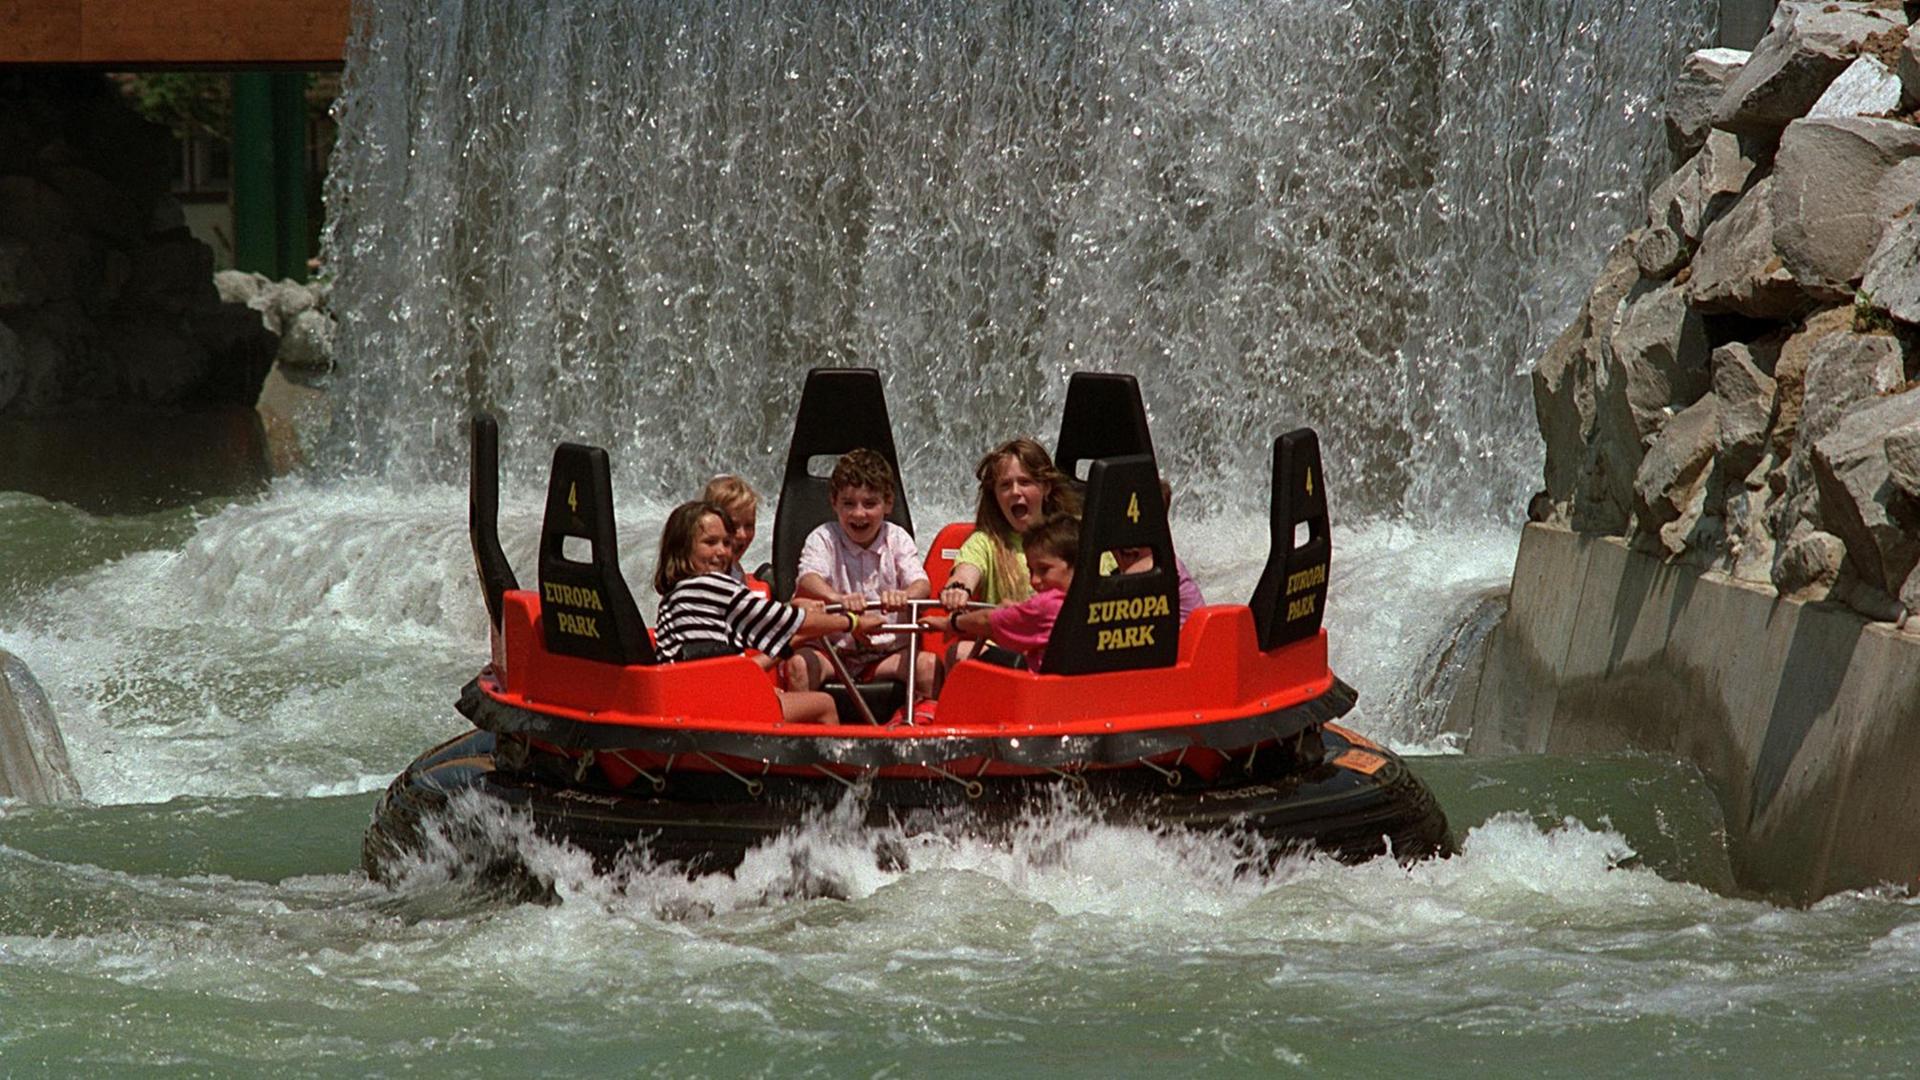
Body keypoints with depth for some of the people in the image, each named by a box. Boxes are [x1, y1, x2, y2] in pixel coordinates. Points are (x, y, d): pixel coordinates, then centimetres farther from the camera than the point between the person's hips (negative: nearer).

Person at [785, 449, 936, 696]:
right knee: (799, 664, -32)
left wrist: (903, 595, -38)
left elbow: (922, 584, -11)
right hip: (832, 648, -2)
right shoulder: (823, 539, -3)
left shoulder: (898, 539, 5)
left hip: (887, 651, 2)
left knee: (928, 664, -25)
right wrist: (838, 598, -48)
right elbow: (808, 579, -24)